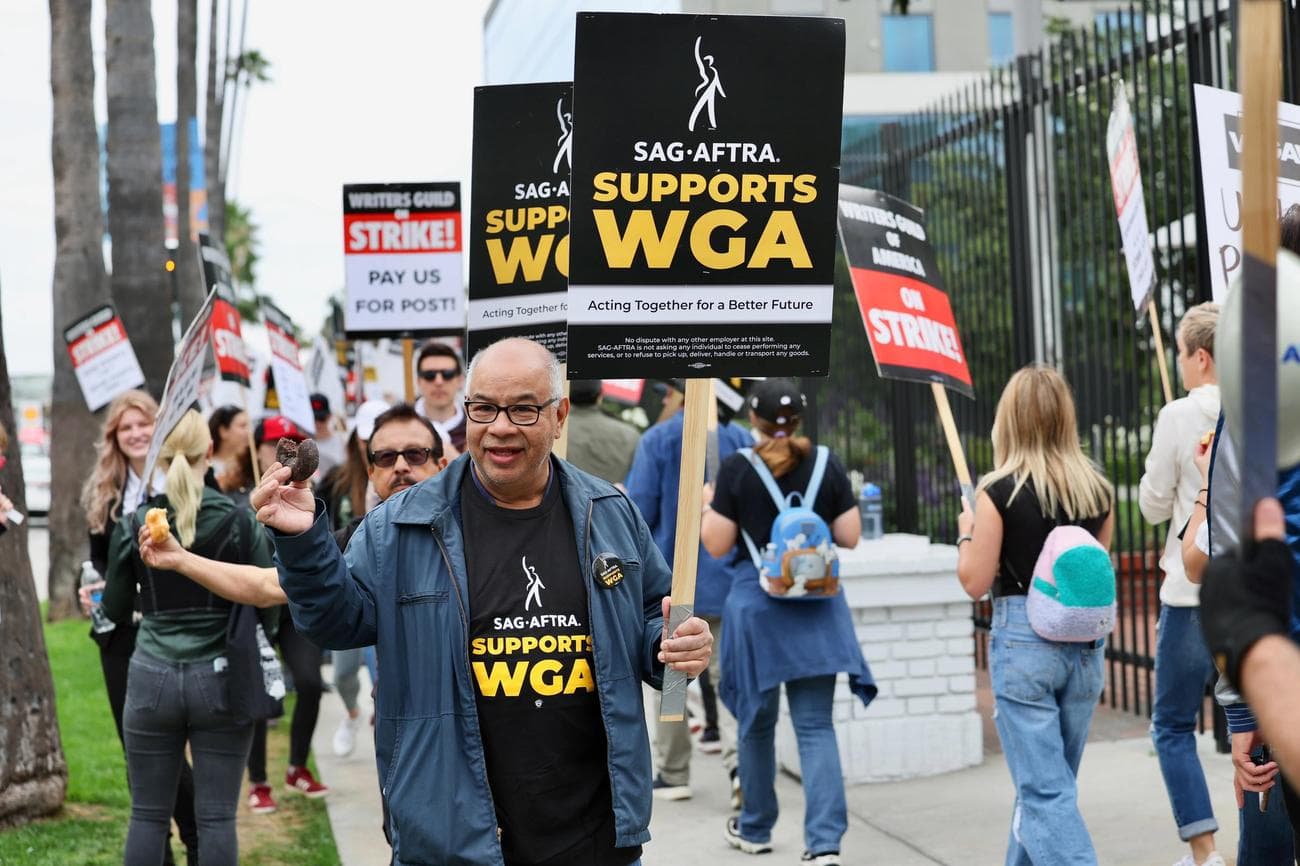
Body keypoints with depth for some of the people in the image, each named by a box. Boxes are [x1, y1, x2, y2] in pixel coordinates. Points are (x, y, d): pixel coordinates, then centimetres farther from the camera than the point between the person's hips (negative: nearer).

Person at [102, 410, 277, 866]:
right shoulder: (238, 520, -6)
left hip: (152, 678, 1)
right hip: (221, 679, -1)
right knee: (216, 817, 4)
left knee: (149, 815, 9)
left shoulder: (133, 525, -2)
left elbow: (116, 610, 5)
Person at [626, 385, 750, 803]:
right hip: (729, 580, 2)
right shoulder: (742, 440, -2)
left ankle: (673, 774, 17)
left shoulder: (657, 440, -10)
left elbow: (639, 510, -10)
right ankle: (738, 755, -15)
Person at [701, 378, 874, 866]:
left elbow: (717, 545, -5)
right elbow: (849, 536, 2)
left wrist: (707, 505, 12)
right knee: (816, 725, 3)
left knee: (756, 720, 15)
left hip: (757, 602, -1)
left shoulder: (736, 469, -8)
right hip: (816, 606, 2)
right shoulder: (827, 466, -1)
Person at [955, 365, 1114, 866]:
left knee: (1044, 789, -2)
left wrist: (966, 532, 8)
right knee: (1051, 779, 19)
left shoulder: (999, 492, -12)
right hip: (1084, 640, 5)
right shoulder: (1097, 489, 2)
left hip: (1024, 638, -5)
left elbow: (975, 583, -7)